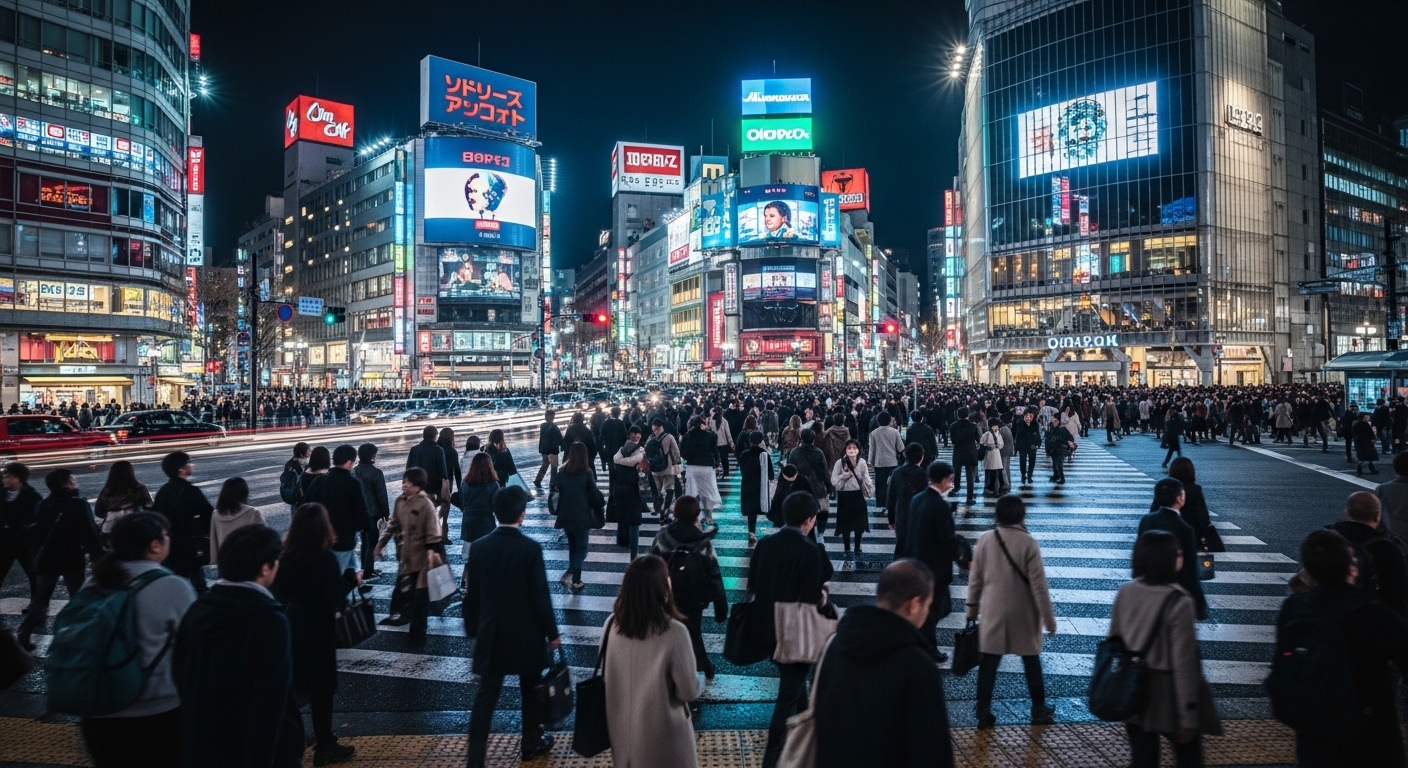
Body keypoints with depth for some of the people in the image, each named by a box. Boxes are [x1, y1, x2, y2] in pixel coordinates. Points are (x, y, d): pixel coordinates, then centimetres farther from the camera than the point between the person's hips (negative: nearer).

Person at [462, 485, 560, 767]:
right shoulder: (531, 548, -17)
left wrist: (472, 628, 15)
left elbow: (472, 594, 1)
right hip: (527, 634, -2)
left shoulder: (478, 547, -6)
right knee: (531, 690, 17)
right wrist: (552, 632, -2)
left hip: (491, 634, 3)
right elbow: (541, 595, -13)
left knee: (485, 697, 8)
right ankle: (531, 744, 32)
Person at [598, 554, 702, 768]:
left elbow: (605, 674, 2)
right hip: (660, 731, -4)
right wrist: (693, 685, 3)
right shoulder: (673, 632, -28)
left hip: (621, 726, 4)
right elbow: (689, 692, -18)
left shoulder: (612, 624, -13)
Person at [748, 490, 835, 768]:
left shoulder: (764, 544, -5)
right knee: (788, 695, 6)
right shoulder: (810, 550, -21)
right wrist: (823, 594, -2)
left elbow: (752, 585, 2)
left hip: (769, 626, 7)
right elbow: (811, 599, -22)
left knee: (793, 683, 29)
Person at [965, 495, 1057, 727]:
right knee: (1031, 662, 18)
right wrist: (1049, 618, -5)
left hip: (993, 612, 2)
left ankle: (984, 714, 11)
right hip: (1023, 614, -1)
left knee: (988, 663, 8)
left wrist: (972, 607, 13)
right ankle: (1039, 710, 30)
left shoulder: (985, 540, -8)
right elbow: (1039, 585, -14)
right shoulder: (1029, 543, -16)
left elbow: (975, 578, 0)